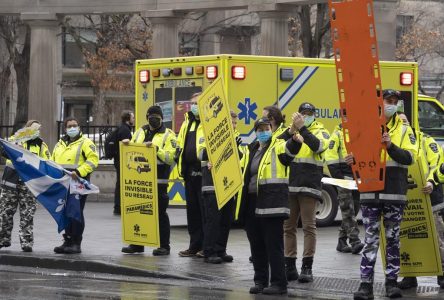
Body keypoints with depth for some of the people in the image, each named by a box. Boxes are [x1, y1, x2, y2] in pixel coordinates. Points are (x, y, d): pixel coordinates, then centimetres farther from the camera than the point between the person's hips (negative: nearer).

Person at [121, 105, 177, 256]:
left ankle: (164, 245, 4)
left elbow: (170, 157, -12)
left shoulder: (168, 135, -1)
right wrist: (127, 145, 2)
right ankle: (137, 244, 17)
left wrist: (156, 149, -23)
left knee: (160, 213, -2)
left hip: (158, 180, -5)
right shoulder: (141, 132, 16)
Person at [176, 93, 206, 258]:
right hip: (190, 173, 8)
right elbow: (180, 143, 29)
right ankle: (195, 245, 17)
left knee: (206, 209, -4)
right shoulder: (187, 123, 19)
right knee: (192, 209, 11)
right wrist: (179, 154, 13)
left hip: (204, 173, -8)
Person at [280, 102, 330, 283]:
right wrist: (290, 132, -20)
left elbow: (318, 145, -17)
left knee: (309, 226, -4)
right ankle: (290, 266, 11)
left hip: (309, 186, -3)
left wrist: (302, 129, -24)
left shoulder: (320, 131, 5)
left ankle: (307, 267, -3)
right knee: (288, 226, 5)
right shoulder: (289, 130, 14)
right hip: (289, 185, 3)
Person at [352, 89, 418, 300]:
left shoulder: (403, 129, 5)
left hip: (395, 193, 0)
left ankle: (392, 282, 13)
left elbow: (410, 157, -7)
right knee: (370, 240, -1)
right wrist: (352, 160, -12)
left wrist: (391, 146, -22)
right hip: (370, 193, 0)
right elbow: (355, 154, 11)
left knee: (393, 239, 6)